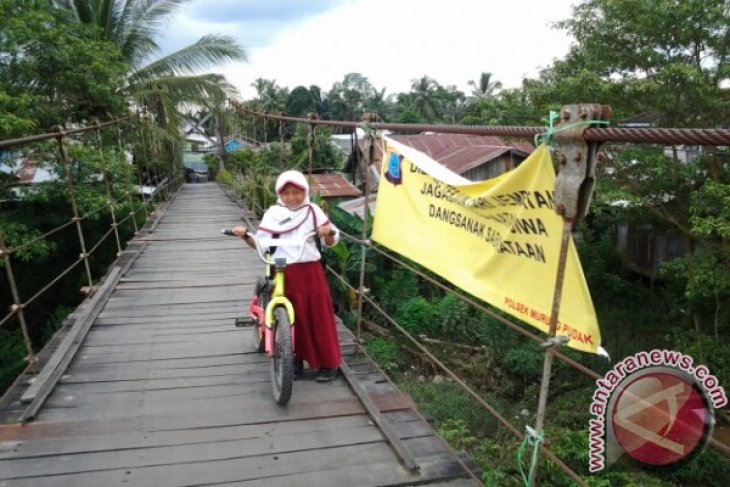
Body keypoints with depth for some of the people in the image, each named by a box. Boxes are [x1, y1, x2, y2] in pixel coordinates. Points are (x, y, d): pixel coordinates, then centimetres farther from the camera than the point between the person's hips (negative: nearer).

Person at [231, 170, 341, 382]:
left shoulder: (313, 211, 4)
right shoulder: (273, 214, 4)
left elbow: (331, 241, 4)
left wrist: (329, 232, -18)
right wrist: (245, 236, -14)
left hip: (311, 271, 0)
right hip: (284, 273, 0)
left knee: (319, 316, 3)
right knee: (293, 318, 7)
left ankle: (328, 363, 14)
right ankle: (297, 359, 24)